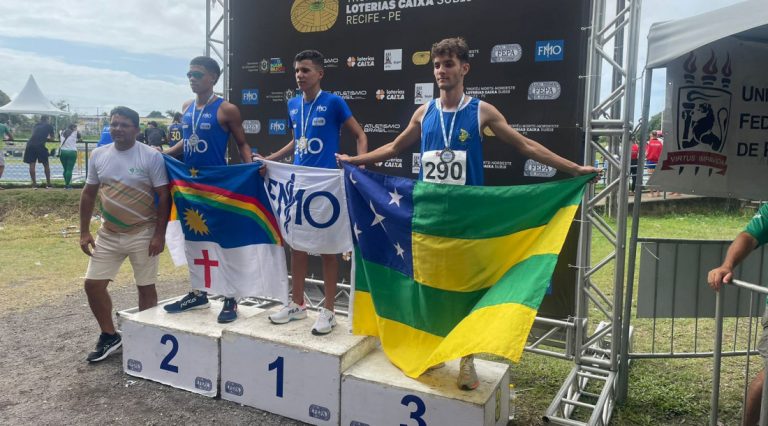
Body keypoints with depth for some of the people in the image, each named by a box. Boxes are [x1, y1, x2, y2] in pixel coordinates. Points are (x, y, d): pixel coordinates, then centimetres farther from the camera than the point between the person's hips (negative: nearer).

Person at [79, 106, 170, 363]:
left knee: (145, 288, 6)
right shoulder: (98, 155, 4)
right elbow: (89, 194, 11)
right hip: (108, 234, 5)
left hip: (143, 234, -5)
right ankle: (109, 336, 24)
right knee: (93, 284, 5)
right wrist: (84, 231, 7)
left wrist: (159, 235, -15)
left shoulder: (151, 157, -11)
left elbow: (164, 197, -11)